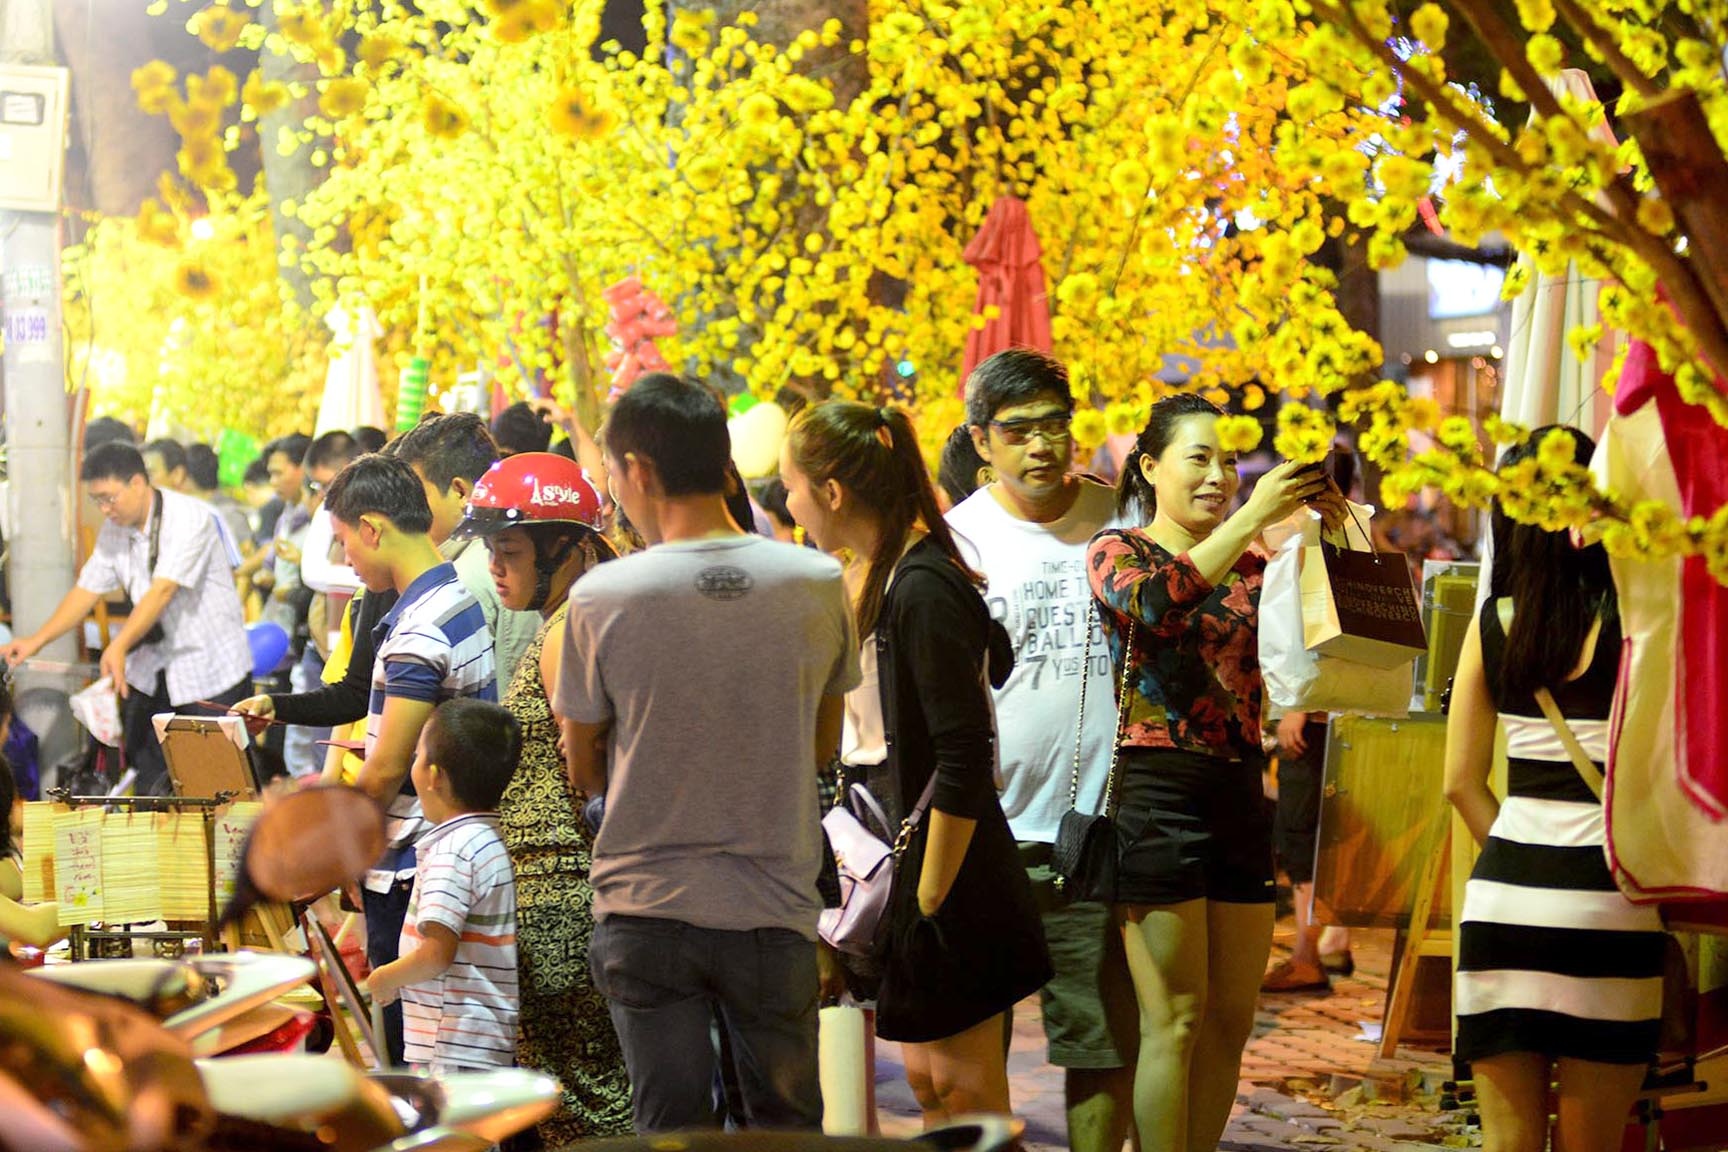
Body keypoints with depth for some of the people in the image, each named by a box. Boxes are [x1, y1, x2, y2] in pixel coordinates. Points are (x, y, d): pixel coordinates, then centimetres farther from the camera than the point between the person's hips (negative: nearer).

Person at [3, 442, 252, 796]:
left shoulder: (190, 518, -18)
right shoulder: (114, 529, 5)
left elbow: (163, 590, -28)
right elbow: (87, 590, 7)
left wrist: (119, 646, -37)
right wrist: (36, 640, -3)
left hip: (210, 670, -7)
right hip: (152, 672, 7)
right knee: (149, 778, 4)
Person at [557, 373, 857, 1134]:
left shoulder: (600, 598, -11)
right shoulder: (818, 585, -5)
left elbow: (584, 773, 0)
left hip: (646, 909, -2)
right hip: (774, 912, 2)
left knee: (673, 1128, 7)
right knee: (788, 1125, 14)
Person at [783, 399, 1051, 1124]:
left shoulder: (924, 590, -19)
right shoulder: (873, 580, 10)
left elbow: (964, 759, -22)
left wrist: (931, 898, -19)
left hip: (949, 873, -9)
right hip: (903, 855, 9)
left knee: (968, 1093, 0)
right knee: (927, 1079, 15)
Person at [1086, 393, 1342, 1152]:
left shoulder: (1252, 566, 15)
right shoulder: (1117, 552, 0)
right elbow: (1155, 599, -22)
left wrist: (1328, 538, -10)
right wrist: (1252, 517, -24)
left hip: (1239, 794, 6)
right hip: (1157, 787, -6)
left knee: (1231, 1019, 8)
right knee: (1174, 1020, -6)